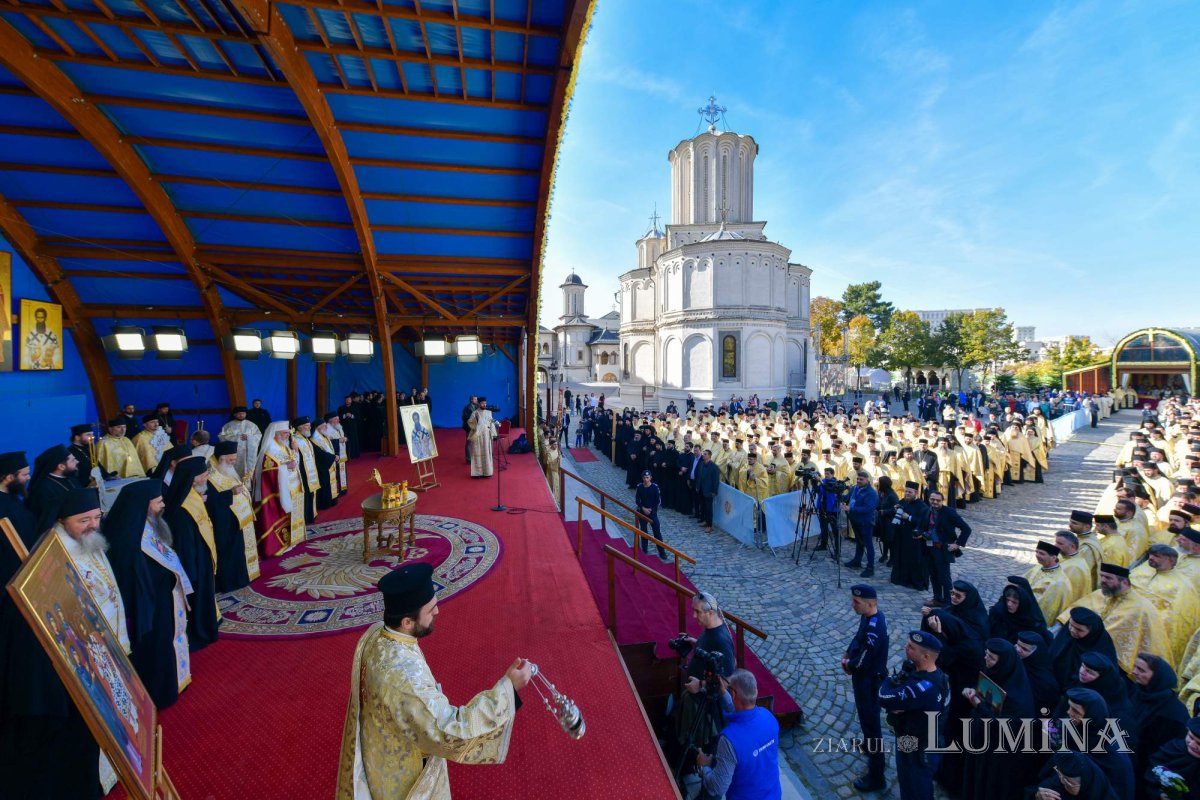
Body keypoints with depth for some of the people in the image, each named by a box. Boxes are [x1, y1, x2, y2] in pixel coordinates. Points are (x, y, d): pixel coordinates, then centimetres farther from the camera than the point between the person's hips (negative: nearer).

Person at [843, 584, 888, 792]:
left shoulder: (874, 629, -35)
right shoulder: (869, 615, -6)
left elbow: (862, 662, -29)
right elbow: (858, 638, 10)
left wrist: (848, 664, -10)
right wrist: (847, 654, -1)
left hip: (868, 678, -9)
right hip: (865, 675, 9)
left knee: (870, 719, 5)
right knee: (866, 714, 30)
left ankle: (876, 777, 20)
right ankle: (868, 743, 55)